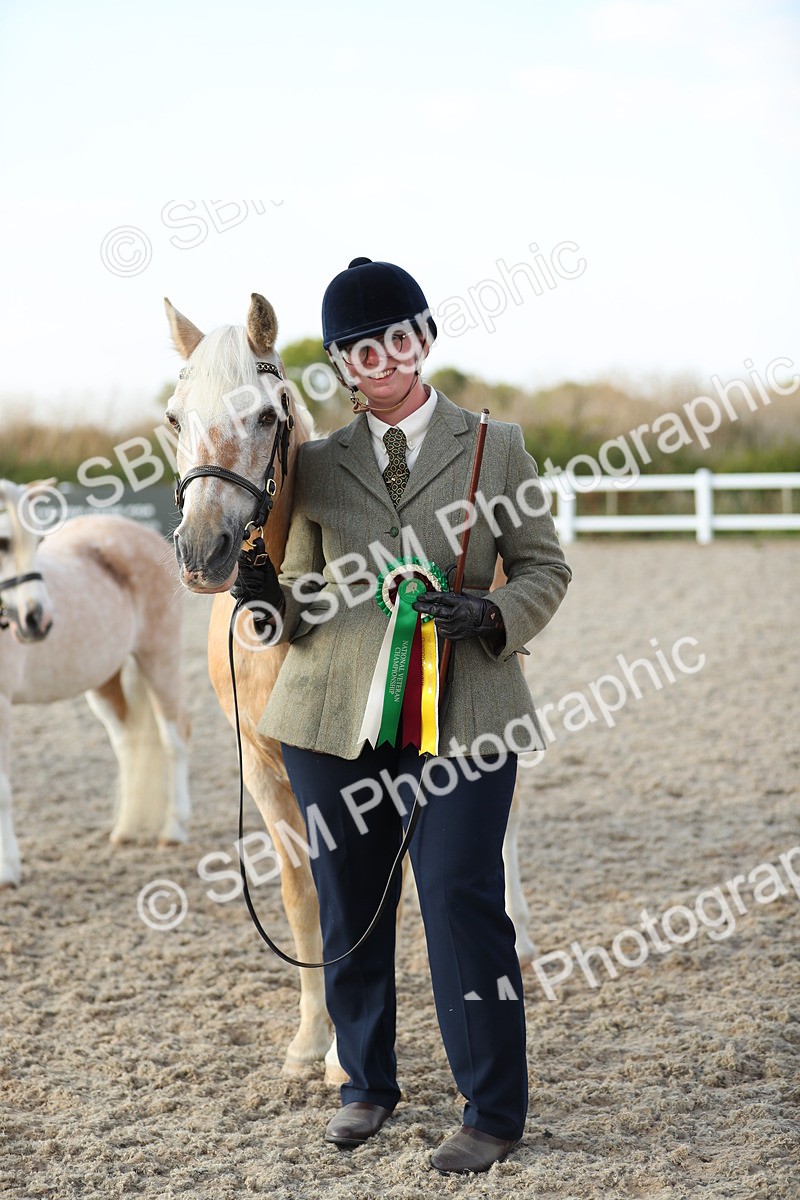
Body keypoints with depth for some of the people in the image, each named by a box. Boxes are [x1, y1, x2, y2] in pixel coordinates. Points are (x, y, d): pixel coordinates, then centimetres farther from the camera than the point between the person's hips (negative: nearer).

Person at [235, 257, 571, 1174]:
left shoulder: (496, 447, 6)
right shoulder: (316, 465, 10)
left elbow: (544, 567, 6)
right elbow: (302, 592, 13)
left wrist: (492, 615, -13)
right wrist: (270, 598, -10)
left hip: (459, 718, -3)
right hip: (334, 719, 3)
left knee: (461, 902, -7)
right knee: (348, 911, 12)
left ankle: (493, 1112, 6)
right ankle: (367, 1082, 31)